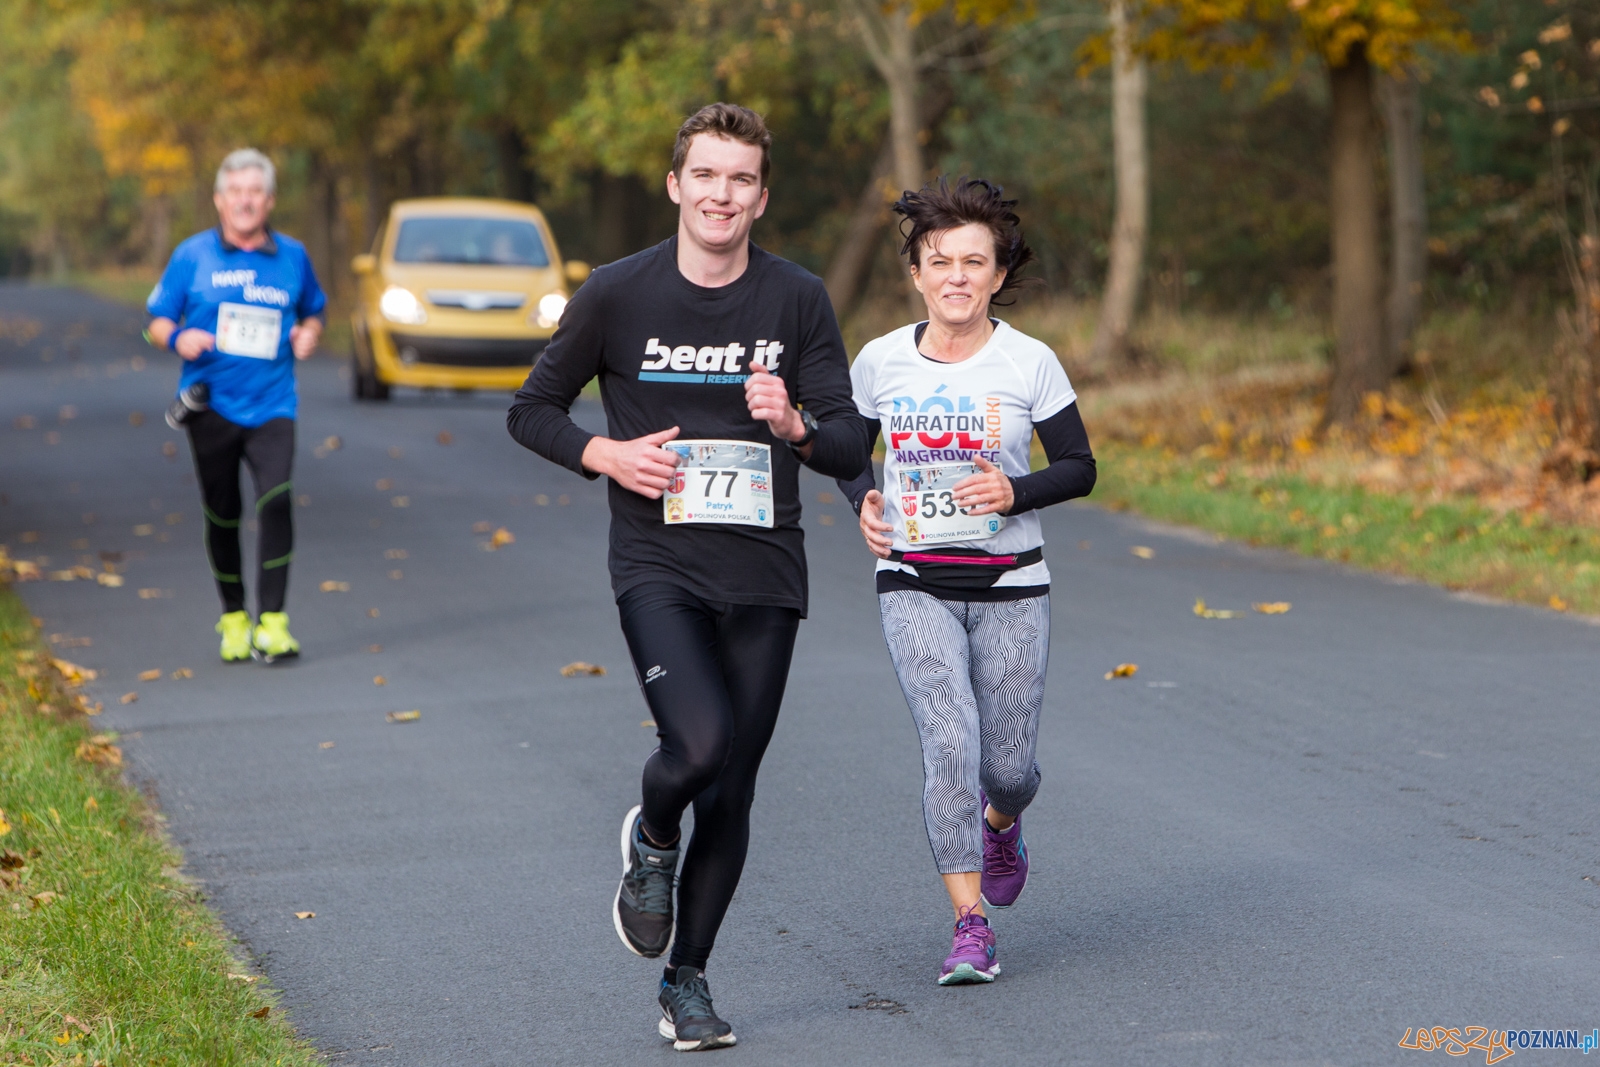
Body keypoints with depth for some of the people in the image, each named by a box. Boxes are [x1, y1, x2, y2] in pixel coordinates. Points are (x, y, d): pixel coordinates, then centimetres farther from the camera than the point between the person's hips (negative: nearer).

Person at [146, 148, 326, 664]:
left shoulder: (292, 256, 8)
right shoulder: (192, 255, 2)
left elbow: (313, 311, 22)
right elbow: (157, 319, 6)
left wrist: (308, 332, -1)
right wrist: (178, 338, -16)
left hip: (271, 404, 0)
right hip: (210, 403, 0)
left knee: (277, 500, -19)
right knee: (222, 514, 7)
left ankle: (272, 622, -17)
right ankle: (234, 617, 25)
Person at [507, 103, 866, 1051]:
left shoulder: (798, 300, 1)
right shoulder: (618, 295, -1)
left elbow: (852, 448, 1)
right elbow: (532, 410, 10)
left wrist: (795, 426, -21)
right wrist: (605, 456, -9)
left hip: (764, 575, 2)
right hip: (656, 565, -2)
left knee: (732, 792, 6)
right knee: (700, 743, -24)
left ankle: (688, 980, 24)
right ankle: (653, 842, 12)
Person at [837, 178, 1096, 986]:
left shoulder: (1030, 363, -6)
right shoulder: (881, 361, -1)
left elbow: (1079, 467, 0)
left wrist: (1016, 493, -19)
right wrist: (863, 501, -6)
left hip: (1009, 588, 0)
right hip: (915, 585, 0)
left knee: (1008, 763, 4)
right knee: (949, 741, -19)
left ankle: (1000, 824, 43)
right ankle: (970, 924, -13)